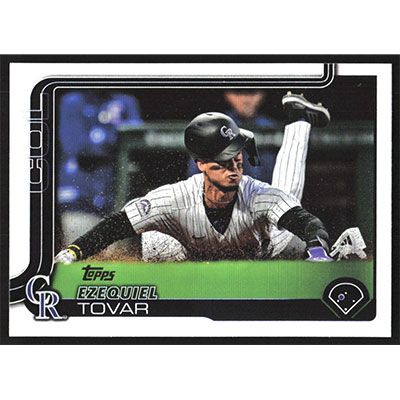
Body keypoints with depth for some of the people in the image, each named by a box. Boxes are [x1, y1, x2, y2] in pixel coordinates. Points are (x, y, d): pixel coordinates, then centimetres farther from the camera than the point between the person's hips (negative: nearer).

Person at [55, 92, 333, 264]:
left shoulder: (255, 194, -46)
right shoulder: (178, 198, -44)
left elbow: (308, 222, -55)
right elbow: (116, 226, -43)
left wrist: (317, 248, -79)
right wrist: (71, 253, -58)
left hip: (263, 254, 0)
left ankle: (299, 118, 46)